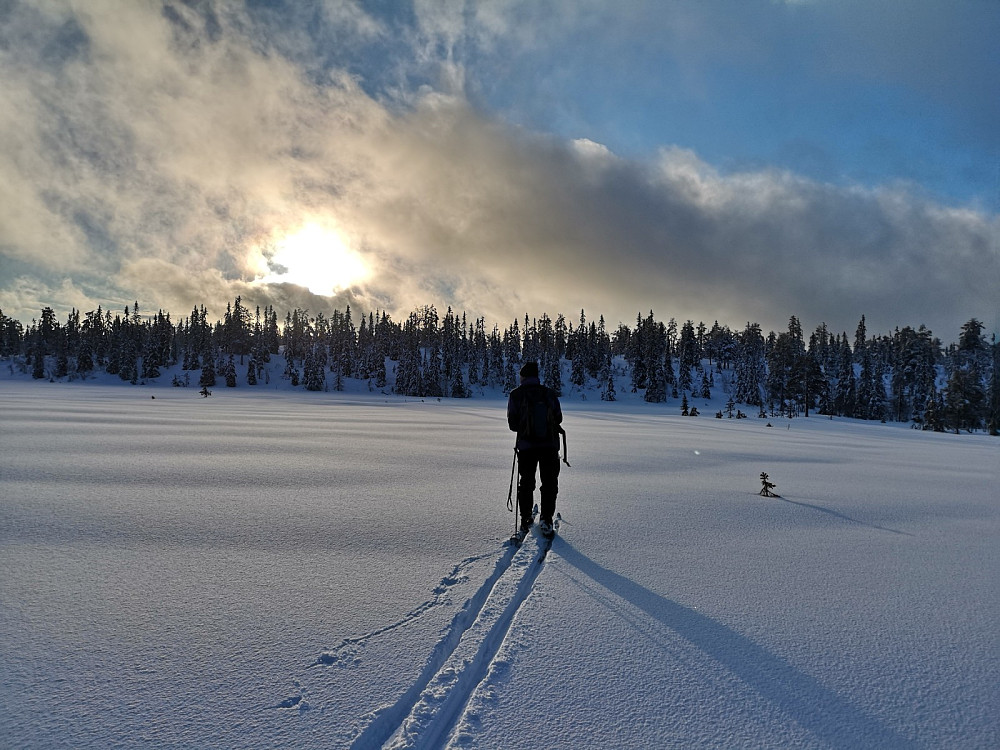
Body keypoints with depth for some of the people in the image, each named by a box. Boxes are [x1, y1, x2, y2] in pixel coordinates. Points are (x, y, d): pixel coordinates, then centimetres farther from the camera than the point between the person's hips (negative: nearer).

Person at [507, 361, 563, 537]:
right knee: (549, 483, 11)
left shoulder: (516, 395, -6)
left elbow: (512, 424, -4)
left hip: (526, 445, 0)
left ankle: (525, 520, 18)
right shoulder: (549, 393, -2)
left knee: (526, 483, 15)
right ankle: (546, 519, 2)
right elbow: (558, 418, 3)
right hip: (550, 445, 0)